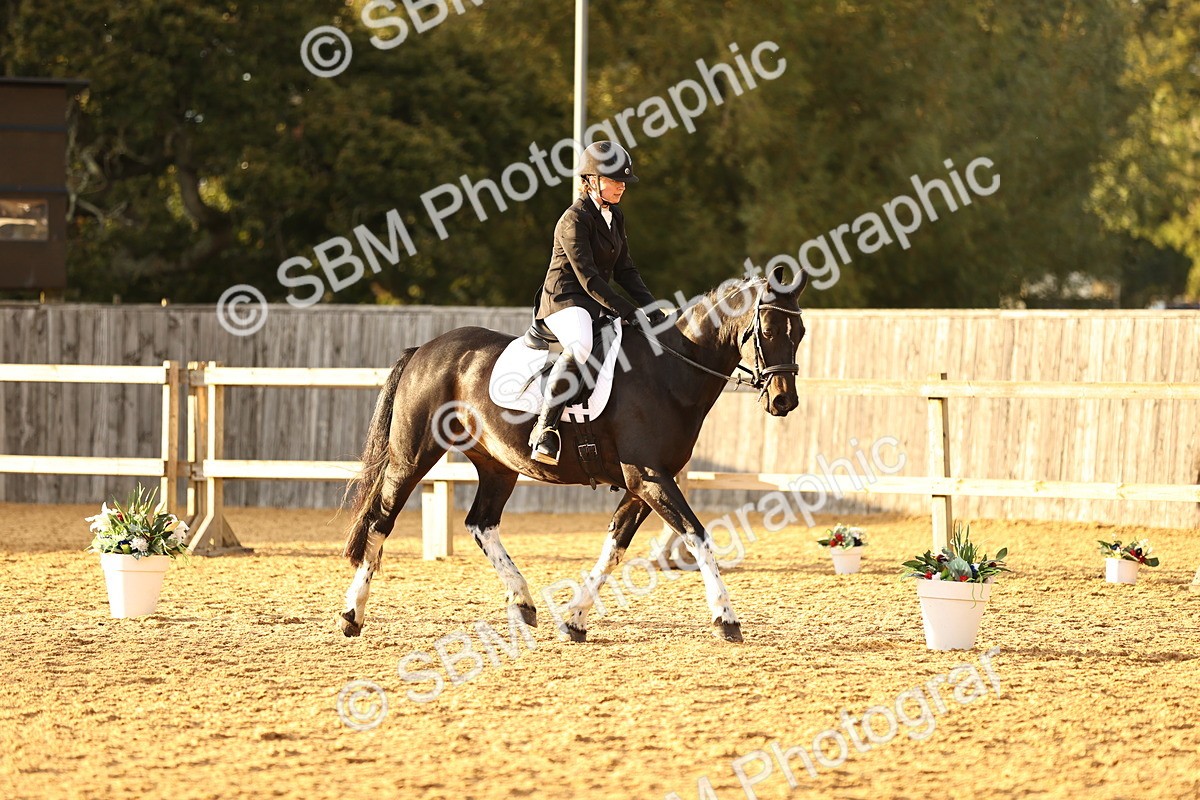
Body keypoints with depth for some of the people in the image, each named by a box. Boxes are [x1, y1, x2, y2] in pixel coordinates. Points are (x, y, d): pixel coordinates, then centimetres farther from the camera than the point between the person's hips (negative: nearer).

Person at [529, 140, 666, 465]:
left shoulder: (614, 217, 14)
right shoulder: (575, 220, -14)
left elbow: (625, 270, 17)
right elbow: (588, 278, -18)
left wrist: (652, 309, 5)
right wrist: (627, 312, -20)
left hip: (598, 303, 10)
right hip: (565, 301, -10)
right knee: (580, 347, -40)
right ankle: (545, 430, -43)